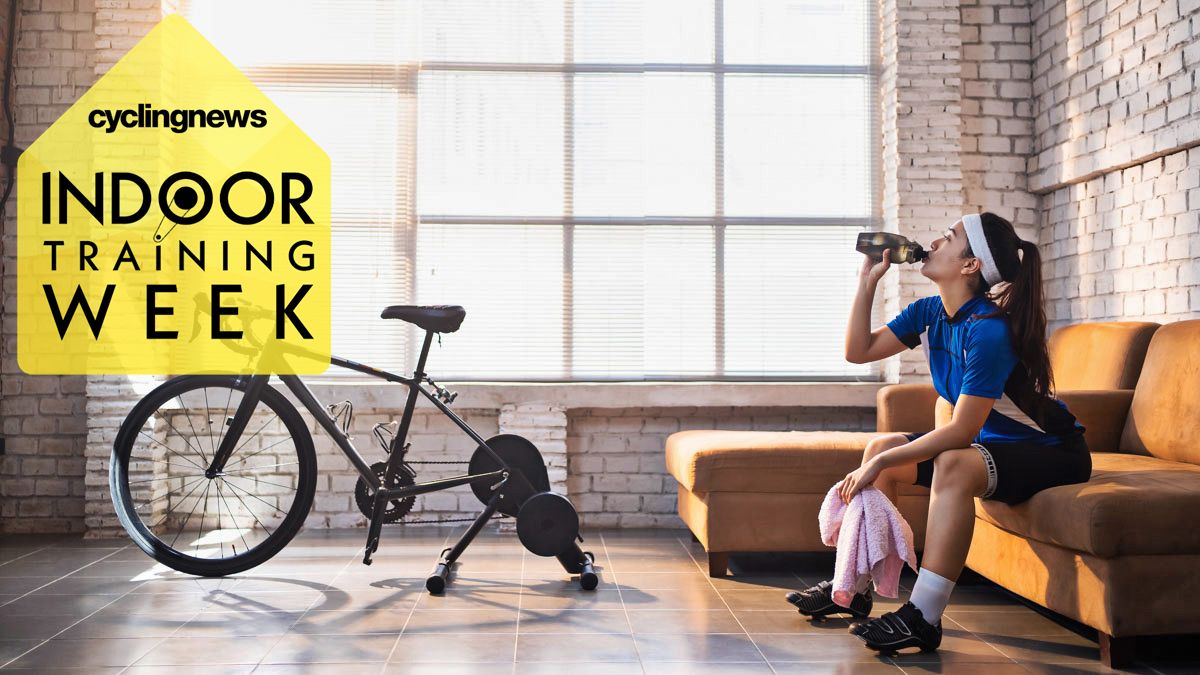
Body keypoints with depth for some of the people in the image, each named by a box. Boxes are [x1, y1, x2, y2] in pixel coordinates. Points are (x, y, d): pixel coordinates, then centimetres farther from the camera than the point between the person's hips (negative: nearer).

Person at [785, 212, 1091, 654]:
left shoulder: (989, 330, -28)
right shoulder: (930, 312, -2)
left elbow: (961, 432, -29)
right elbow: (859, 351, 2)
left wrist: (880, 464, -27)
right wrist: (868, 281, -6)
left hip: (1052, 453, -9)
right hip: (991, 442, 9)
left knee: (954, 465, -37)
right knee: (882, 447, 3)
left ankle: (923, 618, -32)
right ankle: (855, 588, 6)